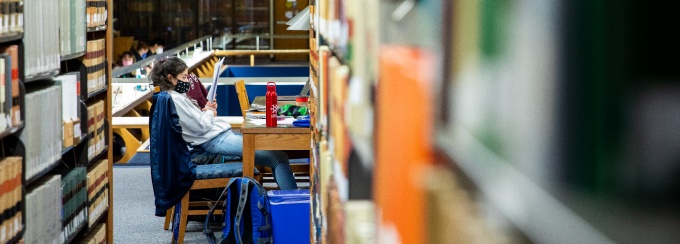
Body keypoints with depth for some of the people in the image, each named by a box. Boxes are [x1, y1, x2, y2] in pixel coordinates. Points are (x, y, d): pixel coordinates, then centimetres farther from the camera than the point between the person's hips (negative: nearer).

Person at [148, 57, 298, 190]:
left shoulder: (176, 96, 16)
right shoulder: (175, 100, -15)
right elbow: (201, 126, -17)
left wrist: (209, 110, 5)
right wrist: (209, 112, 2)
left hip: (223, 134, 11)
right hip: (216, 141, -11)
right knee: (278, 157, -15)